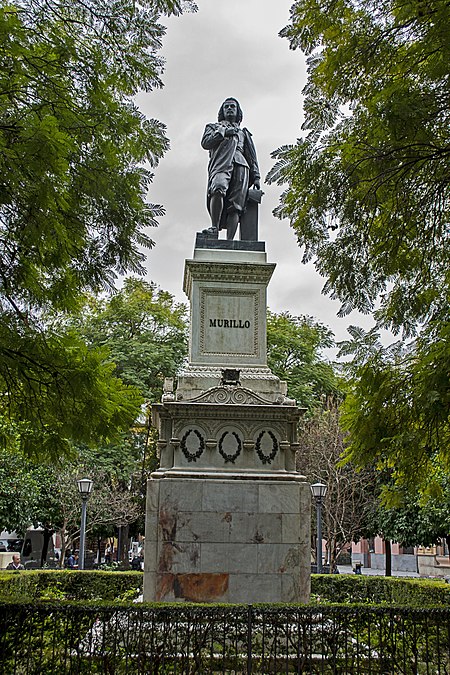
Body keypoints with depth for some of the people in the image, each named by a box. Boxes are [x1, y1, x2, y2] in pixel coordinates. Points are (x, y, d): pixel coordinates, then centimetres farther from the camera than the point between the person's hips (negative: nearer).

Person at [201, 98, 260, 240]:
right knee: (218, 189, -36)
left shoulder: (243, 132, 37)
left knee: (236, 206, -17)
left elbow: (252, 157, 26)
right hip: (221, 164, -2)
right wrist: (223, 132, 5)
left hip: (241, 166, 2)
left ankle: (229, 240, -29)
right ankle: (215, 228, -36)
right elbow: (205, 143, 12)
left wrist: (256, 176, 12)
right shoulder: (213, 127, 33)